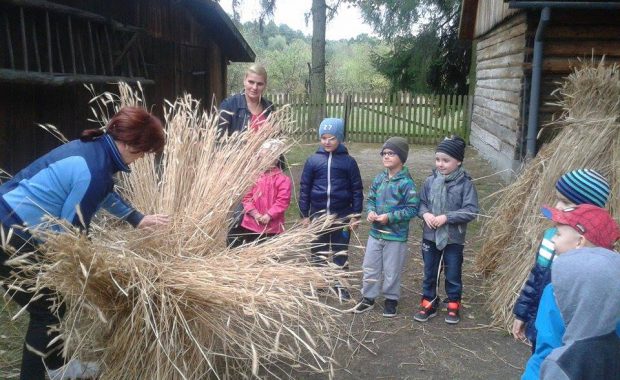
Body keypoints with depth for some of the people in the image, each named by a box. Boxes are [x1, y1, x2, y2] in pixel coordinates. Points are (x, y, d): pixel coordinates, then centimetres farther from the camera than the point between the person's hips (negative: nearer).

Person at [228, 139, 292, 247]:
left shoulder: (283, 179, -8)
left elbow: (283, 201, -14)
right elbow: (247, 196, 3)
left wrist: (269, 215, -21)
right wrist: (254, 213, -11)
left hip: (271, 226, -4)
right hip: (251, 223, 4)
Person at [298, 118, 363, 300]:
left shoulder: (348, 162, -3)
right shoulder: (313, 160, -1)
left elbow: (357, 190, 0)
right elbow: (304, 188, 2)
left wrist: (356, 215, -2)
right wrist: (304, 215, 1)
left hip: (342, 215, -1)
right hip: (318, 214, 1)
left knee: (340, 252, 9)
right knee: (318, 251, 13)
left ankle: (341, 286, 21)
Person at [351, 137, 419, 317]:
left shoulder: (406, 183, -16)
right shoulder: (379, 178, 2)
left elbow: (412, 209, -16)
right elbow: (370, 199, 12)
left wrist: (390, 217, -21)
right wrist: (370, 212, -9)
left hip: (396, 236, -5)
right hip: (375, 233, 6)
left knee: (392, 270, 9)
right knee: (370, 267, 14)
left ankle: (391, 299, 29)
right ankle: (368, 298, 30)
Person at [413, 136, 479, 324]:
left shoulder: (465, 183, -13)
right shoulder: (430, 180, -4)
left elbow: (471, 211, -16)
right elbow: (421, 202, 5)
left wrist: (447, 217, -23)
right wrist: (425, 214, -16)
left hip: (454, 239, -3)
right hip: (430, 237, 3)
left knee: (453, 275, 13)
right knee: (429, 273, 16)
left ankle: (453, 306, 32)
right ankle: (428, 304, 32)